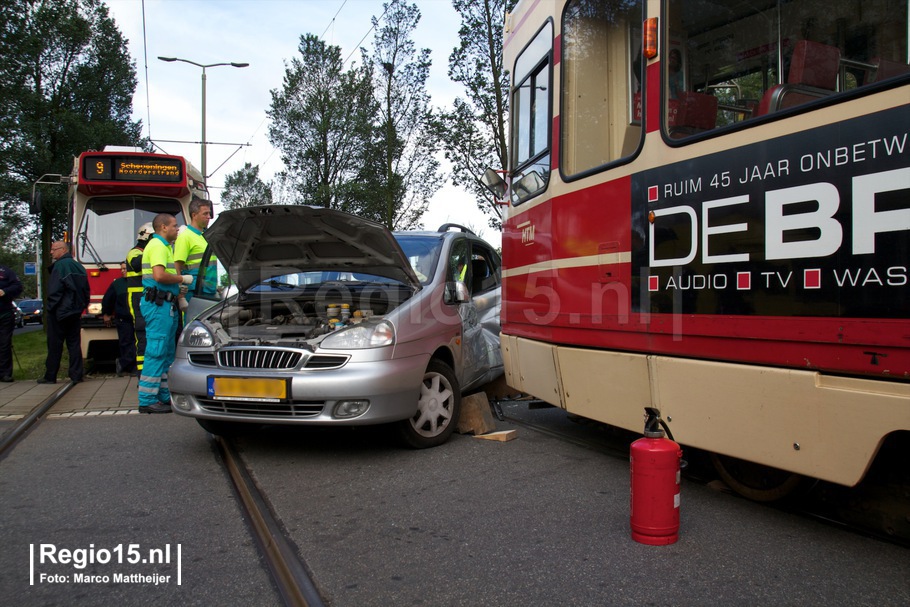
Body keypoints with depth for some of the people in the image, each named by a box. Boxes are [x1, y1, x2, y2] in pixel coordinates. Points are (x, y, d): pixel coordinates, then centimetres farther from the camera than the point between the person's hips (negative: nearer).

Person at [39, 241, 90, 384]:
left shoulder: (60, 265, -12)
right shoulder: (78, 266, 12)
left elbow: (55, 290, -17)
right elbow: (86, 290, 16)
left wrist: (49, 308, -10)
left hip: (60, 313, -7)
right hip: (76, 312, 7)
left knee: (55, 345, 1)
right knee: (74, 344, 7)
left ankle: (50, 376, 7)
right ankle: (77, 375, 5)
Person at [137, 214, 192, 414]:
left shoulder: (164, 246, 23)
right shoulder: (157, 246, -11)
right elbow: (159, 276, -23)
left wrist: (178, 296, 21)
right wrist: (182, 279, -11)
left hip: (166, 305, 11)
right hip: (158, 305, -11)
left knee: (167, 353, 13)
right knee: (156, 352, -9)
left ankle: (164, 396, 19)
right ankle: (147, 400, -6)